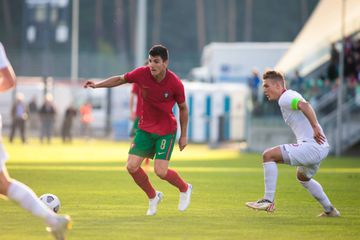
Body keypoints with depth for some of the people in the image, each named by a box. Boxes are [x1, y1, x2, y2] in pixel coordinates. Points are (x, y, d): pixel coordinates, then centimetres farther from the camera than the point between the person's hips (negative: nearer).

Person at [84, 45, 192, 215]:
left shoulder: (175, 83, -19)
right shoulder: (142, 73, -13)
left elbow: (183, 108, -4)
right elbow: (120, 79, 6)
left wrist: (183, 136, 0)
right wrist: (97, 85, -4)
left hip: (166, 131, -4)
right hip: (145, 129, 4)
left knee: (160, 171, -13)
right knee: (132, 166, -7)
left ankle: (185, 189, 19)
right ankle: (153, 197, 19)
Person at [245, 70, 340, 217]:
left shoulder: (285, 98, -10)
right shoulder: (290, 97, 21)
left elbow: (304, 105, -29)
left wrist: (315, 128, -29)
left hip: (311, 145, -11)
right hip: (321, 148, 11)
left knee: (268, 155, -15)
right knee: (303, 177, 36)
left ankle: (268, 201, -14)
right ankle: (330, 210, 40)